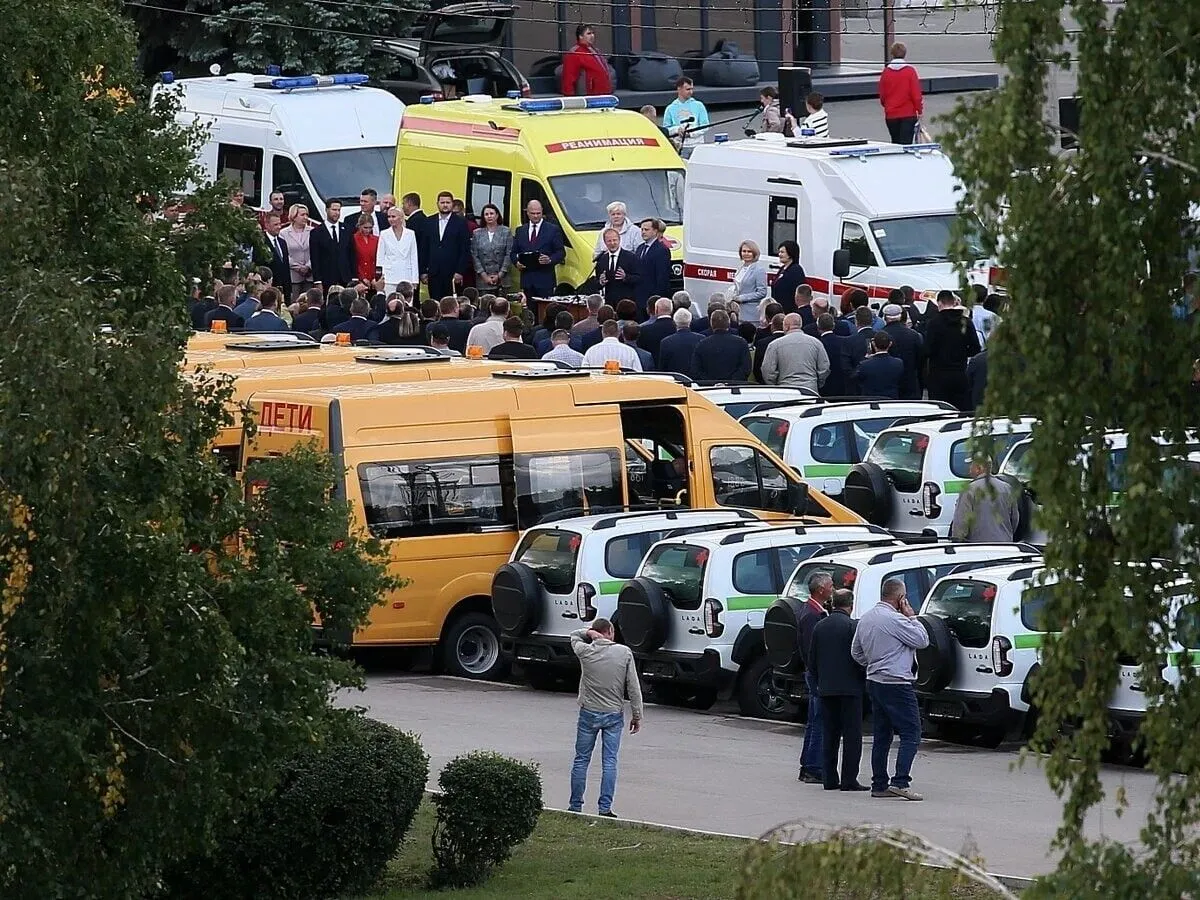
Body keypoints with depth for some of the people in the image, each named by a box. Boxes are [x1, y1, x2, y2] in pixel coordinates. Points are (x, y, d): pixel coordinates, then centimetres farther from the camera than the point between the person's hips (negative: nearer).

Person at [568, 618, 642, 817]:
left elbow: (574, 637, 18)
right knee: (609, 762, 3)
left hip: (589, 713, 0)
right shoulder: (624, 653, -6)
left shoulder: (586, 652, -5)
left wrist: (589, 633, -2)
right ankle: (605, 808, -2)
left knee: (581, 761, 9)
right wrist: (637, 715, 4)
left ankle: (575, 806, 12)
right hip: (614, 715, 0)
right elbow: (633, 687, -4)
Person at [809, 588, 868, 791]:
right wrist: (864, 680, 2)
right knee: (852, 735, -2)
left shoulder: (819, 627, 7)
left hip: (826, 689, 6)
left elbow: (811, 661, 11)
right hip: (850, 687, -5)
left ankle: (830, 779, 10)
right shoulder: (852, 626, -11)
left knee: (829, 735, 10)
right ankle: (849, 780, -6)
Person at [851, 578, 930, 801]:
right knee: (911, 735, -8)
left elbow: (856, 652, 21)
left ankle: (879, 785, 12)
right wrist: (911, 617, -3)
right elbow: (922, 640, -12)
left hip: (874, 682, 9)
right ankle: (900, 782, -18)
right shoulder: (894, 619, -16)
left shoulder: (866, 618, 12)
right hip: (896, 685, -9)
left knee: (881, 736, 12)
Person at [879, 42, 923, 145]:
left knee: (896, 144, 14)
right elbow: (916, 94, -8)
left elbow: (882, 95, 7)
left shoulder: (886, 72, -1)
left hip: (891, 116, 3)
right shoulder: (910, 71, -9)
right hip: (908, 114, -3)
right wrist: (919, 110, 5)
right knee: (906, 143, -6)